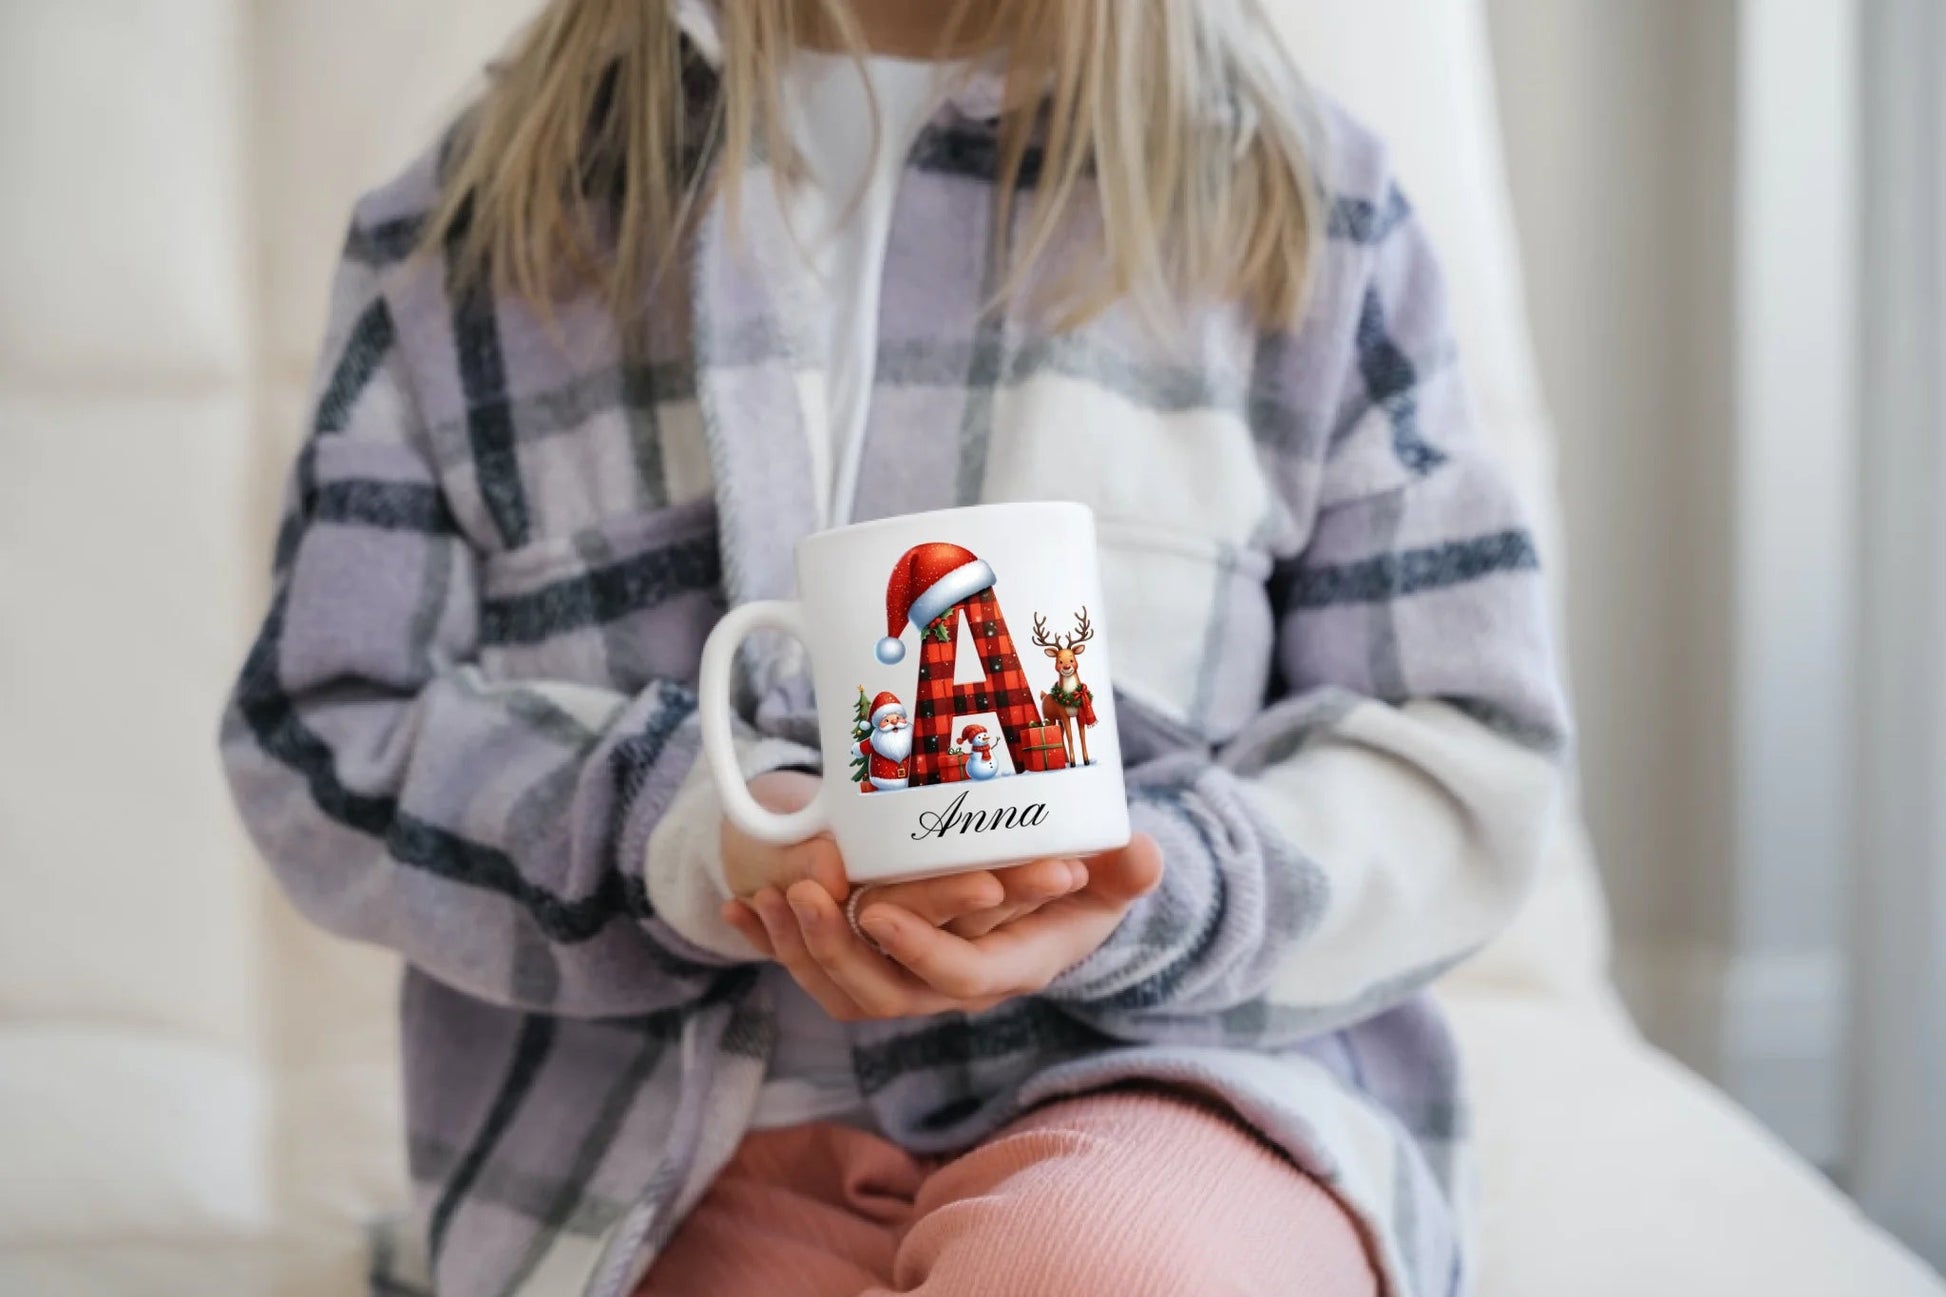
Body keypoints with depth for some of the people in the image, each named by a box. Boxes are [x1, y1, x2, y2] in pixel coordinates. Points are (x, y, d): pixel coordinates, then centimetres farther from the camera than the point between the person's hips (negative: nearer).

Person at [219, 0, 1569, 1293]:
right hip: (659, 1161, 0)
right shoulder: (465, 222, 12)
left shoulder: (1305, 195, 10)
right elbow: (324, 737, 6)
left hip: (1165, 1093, 1)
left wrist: (1141, 897, -14)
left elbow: (1466, 756, 7)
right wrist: (686, 837, -15)